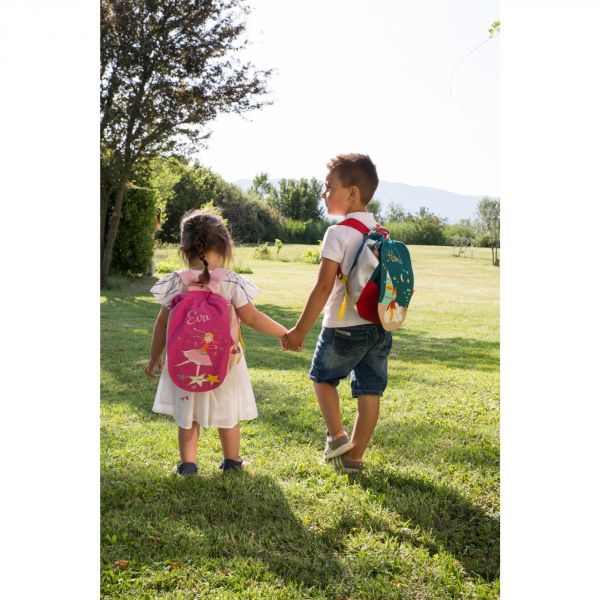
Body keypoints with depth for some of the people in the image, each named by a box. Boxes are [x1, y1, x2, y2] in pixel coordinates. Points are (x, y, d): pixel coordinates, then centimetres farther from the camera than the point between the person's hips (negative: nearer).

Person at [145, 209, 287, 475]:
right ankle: (232, 461, 31)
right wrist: (285, 333, 0)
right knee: (228, 413, 17)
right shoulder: (232, 283, -13)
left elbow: (162, 324, -1)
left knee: (188, 414, 17)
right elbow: (252, 318, -11)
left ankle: (187, 462, 21)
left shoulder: (175, 283, -7)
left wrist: (154, 356, 12)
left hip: (186, 363, 1)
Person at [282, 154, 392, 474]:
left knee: (323, 376, 19)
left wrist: (300, 330, -10)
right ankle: (354, 456, 17)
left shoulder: (338, 233, -13)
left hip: (344, 327, -6)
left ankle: (336, 435, 13)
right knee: (369, 390, 9)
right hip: (380, 327, 6)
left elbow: (323, 288, -16)